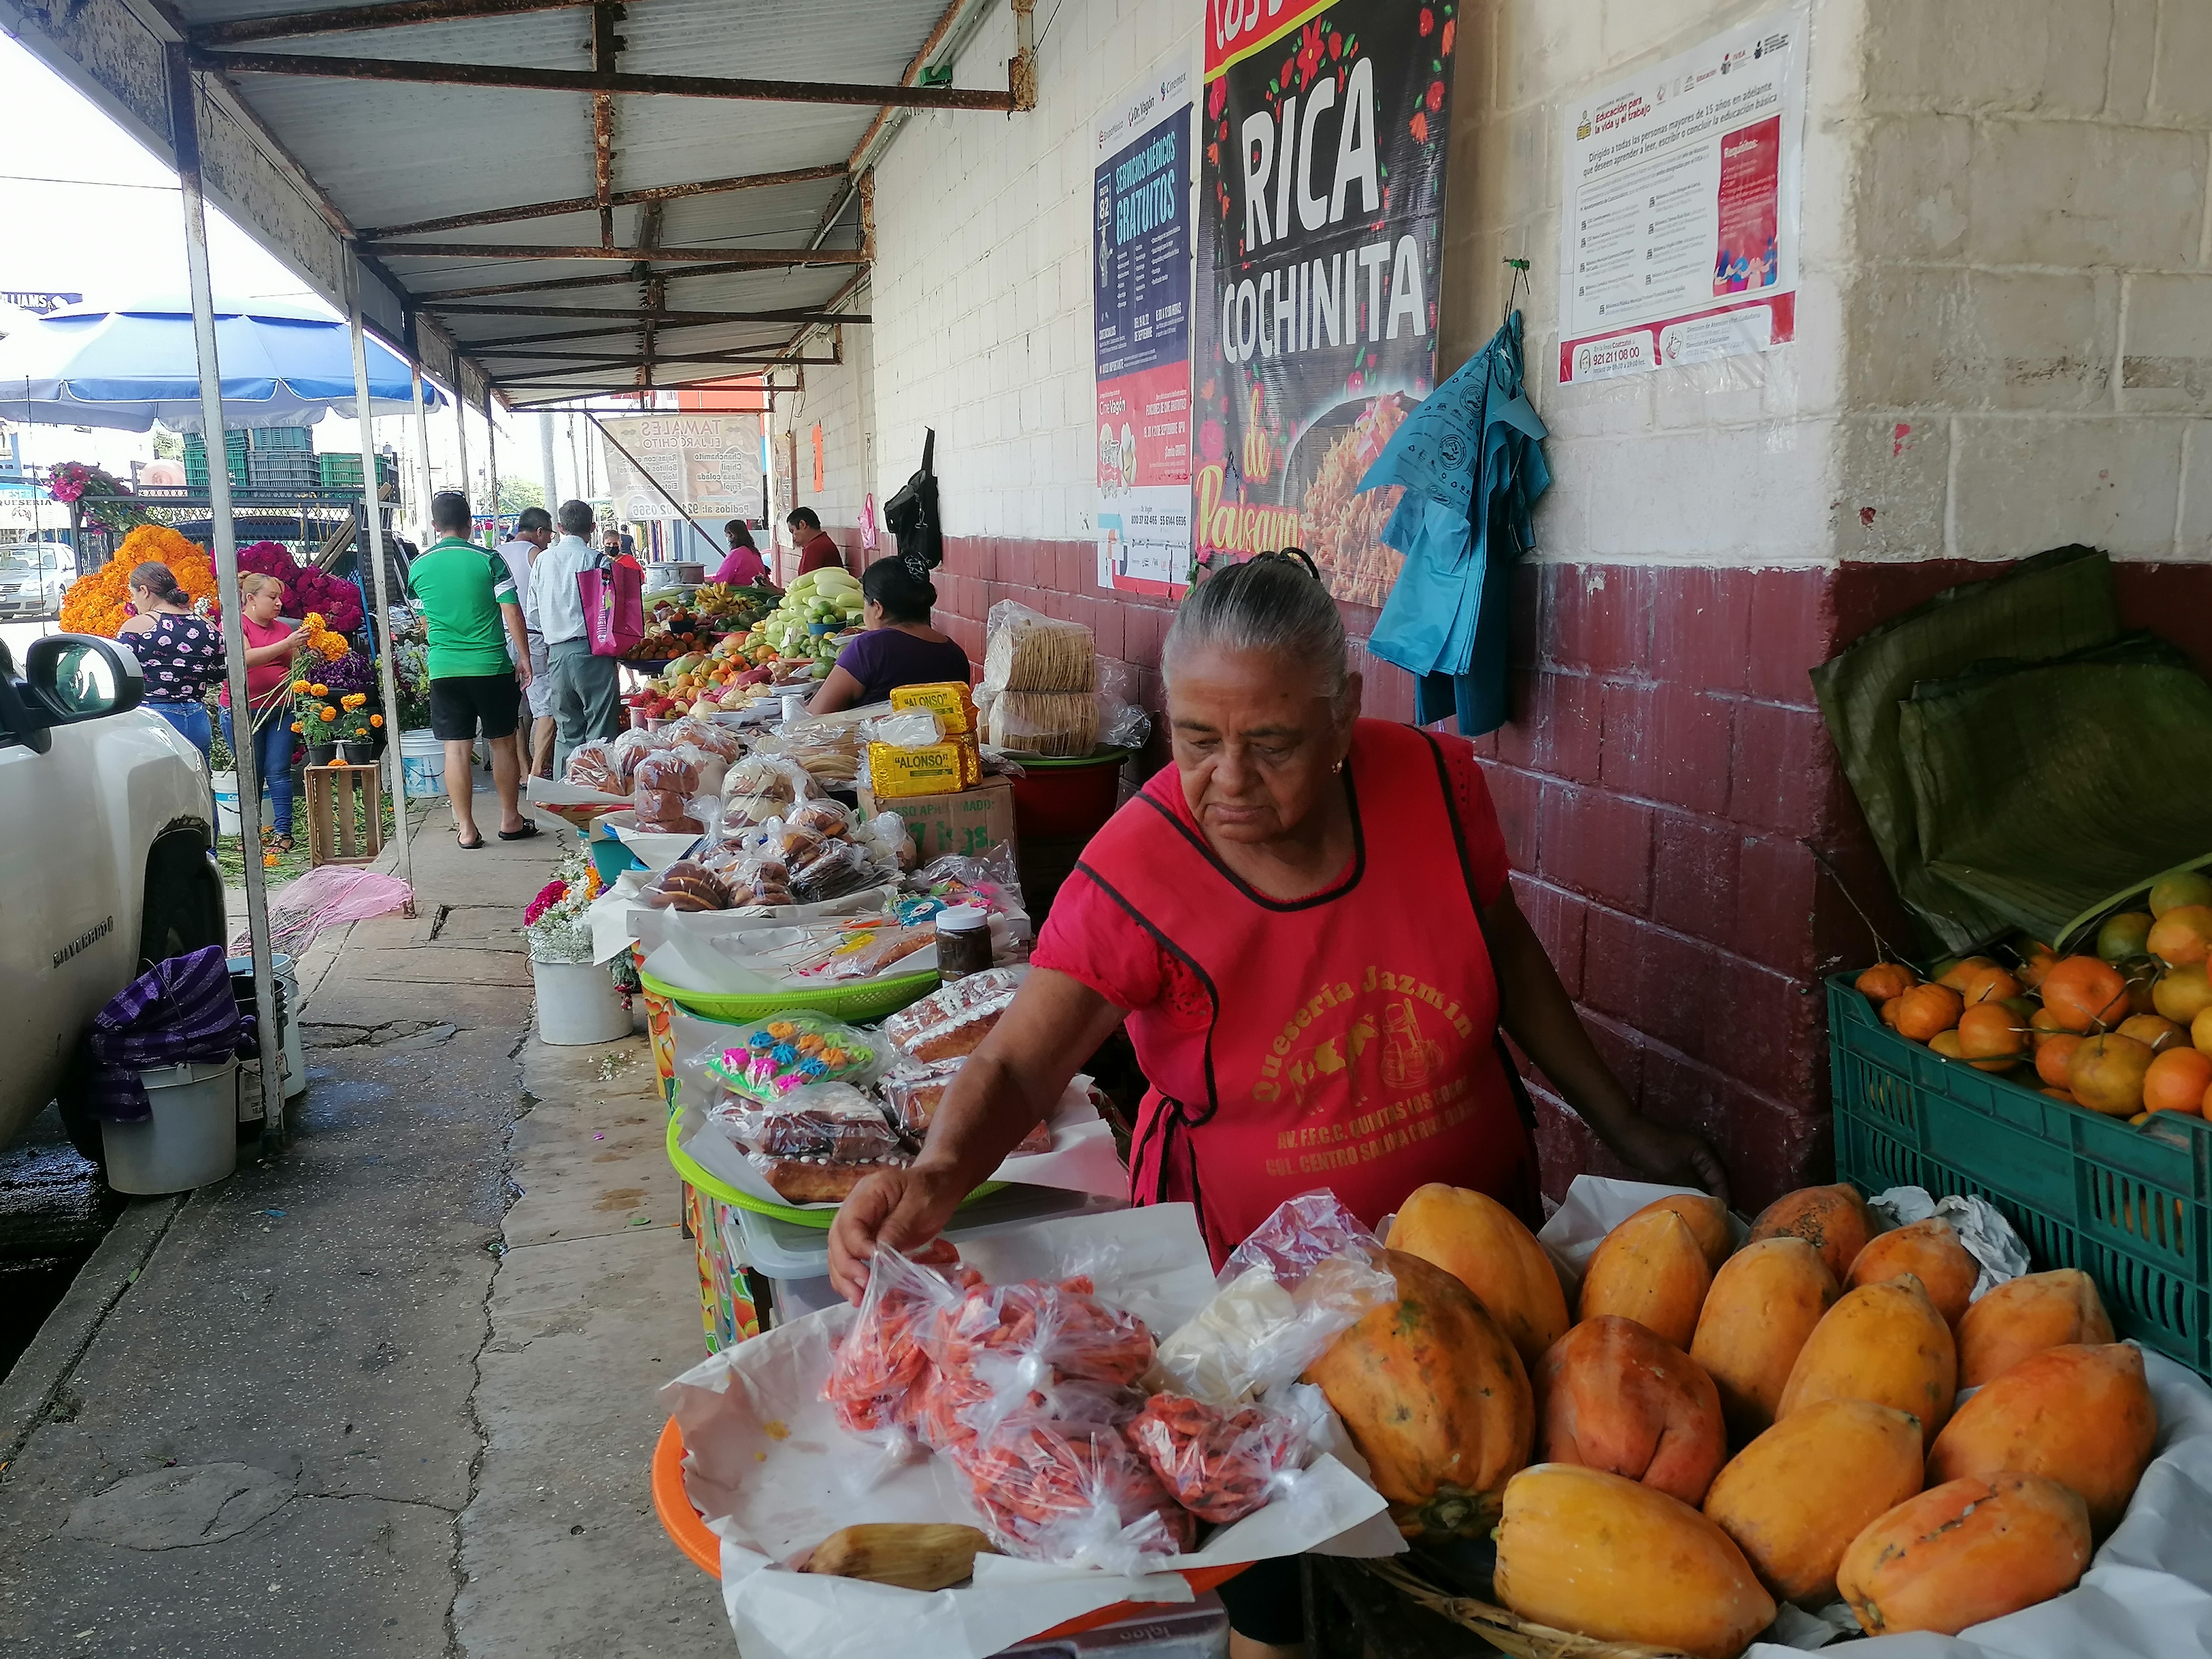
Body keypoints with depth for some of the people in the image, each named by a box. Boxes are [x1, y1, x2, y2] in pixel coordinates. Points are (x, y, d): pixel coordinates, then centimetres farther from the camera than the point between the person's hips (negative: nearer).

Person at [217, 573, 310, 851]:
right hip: (242, 710, -4)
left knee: (278, 771, -2)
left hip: (280, 710, 4)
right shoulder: (235, 625, -3)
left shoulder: (284, 629, 14)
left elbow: (296, 668, 15)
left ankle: (283, 831, -1)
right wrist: (286, 645, -26)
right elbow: (245, 658, -20)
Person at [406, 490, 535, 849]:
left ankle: (466, 829, 6)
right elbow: (512, 613, -8)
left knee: (456, 748, 4)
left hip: (444, 670, 2)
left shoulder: (418, 567, 3)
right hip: (492, 666, -1)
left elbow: (425, 622, 15)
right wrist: (524, 658, 0)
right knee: (501, 743, 10)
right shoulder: (488, 560, -6)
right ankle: (511, 820, 17)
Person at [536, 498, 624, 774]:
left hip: (556, 652, 5)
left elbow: (534, 609, 13)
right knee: (600, 732, -2)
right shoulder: (595, 559, -6)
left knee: (567, 731, 13)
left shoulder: (542, 560, 9)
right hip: (590, 650, -5)